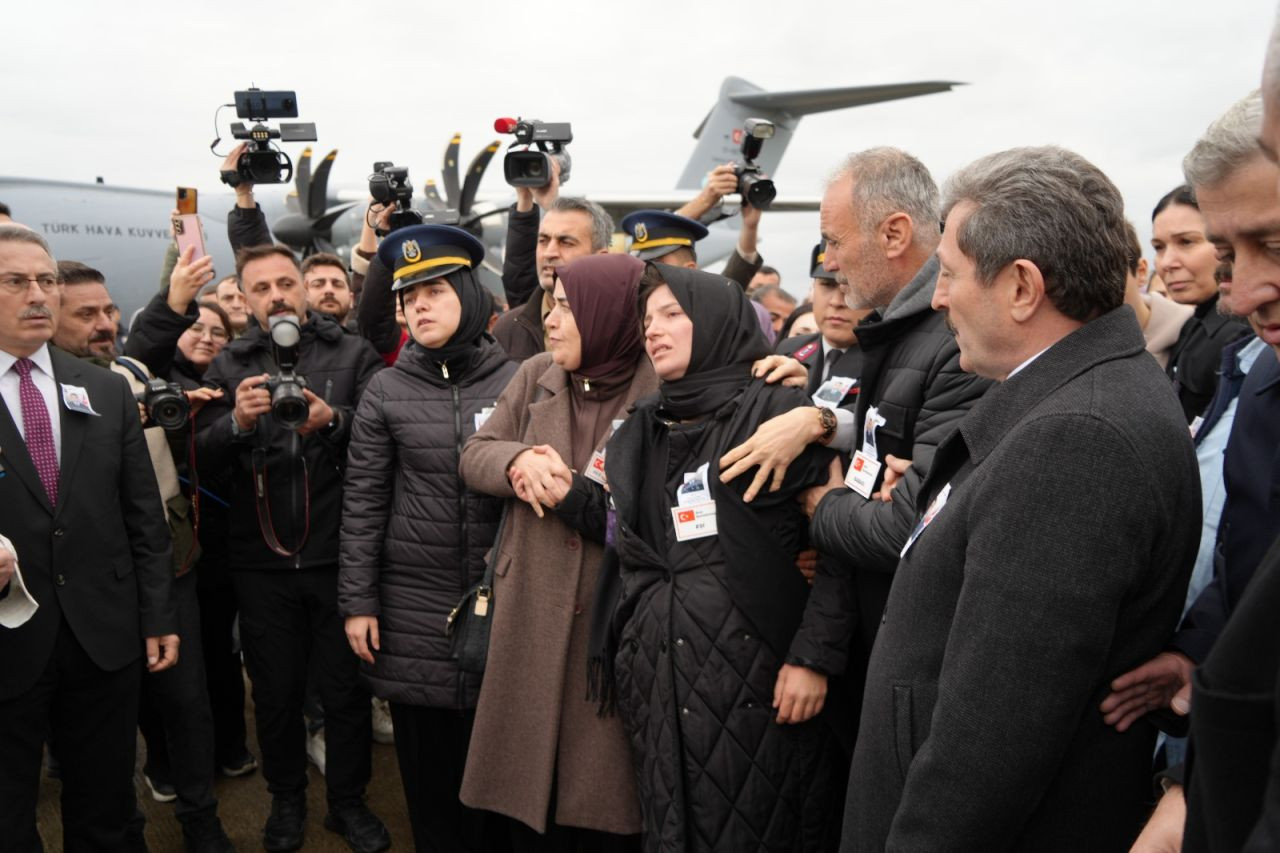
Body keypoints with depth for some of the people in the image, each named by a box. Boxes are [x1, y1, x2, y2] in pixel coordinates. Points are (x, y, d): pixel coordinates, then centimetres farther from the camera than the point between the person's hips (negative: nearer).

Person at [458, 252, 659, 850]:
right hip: (531, 617, 4)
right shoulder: (536, 375, 6)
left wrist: (574, 492, -15)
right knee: (527, 786, 17)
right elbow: (473, 456, 7)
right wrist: (517, 461, -14)